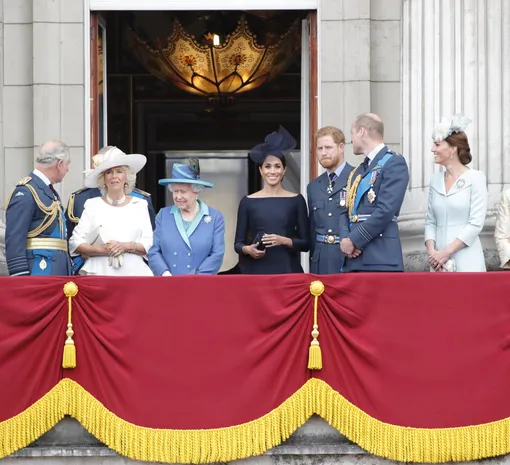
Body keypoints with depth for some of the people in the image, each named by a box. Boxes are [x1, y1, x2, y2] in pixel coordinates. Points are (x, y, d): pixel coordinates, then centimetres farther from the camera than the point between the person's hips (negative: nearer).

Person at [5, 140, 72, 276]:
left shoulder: (51, 193, 19)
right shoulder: (25, 192, -11)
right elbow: (14, 239, -16)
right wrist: (20, 278, -21)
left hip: (58, 272, 9)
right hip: (39, 271, -9)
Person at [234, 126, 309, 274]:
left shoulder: (296, 200, 4)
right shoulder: (248, 202, 5)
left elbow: (306, 243, 3)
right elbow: (238, 243, 7)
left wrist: (284, 241, -14)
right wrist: (247, 249, -14)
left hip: (287, 270, 0)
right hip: (256, 270, 0)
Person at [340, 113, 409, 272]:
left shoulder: (394, 163, -3)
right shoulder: (357, 172, 23)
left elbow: (386, 210, -14)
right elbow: (346, 211, 18)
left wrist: (353, 240, -12)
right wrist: (345, 238, -3)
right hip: (353, 260, 7)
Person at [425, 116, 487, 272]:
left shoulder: (475, 178, -4)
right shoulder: (436, 180, 11)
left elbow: (476, 223, -9)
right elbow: (430, 222, 12)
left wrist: (446, 252, -13)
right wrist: (431, 250, -6)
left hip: (467, 262, -4)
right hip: (438, 261, 4)